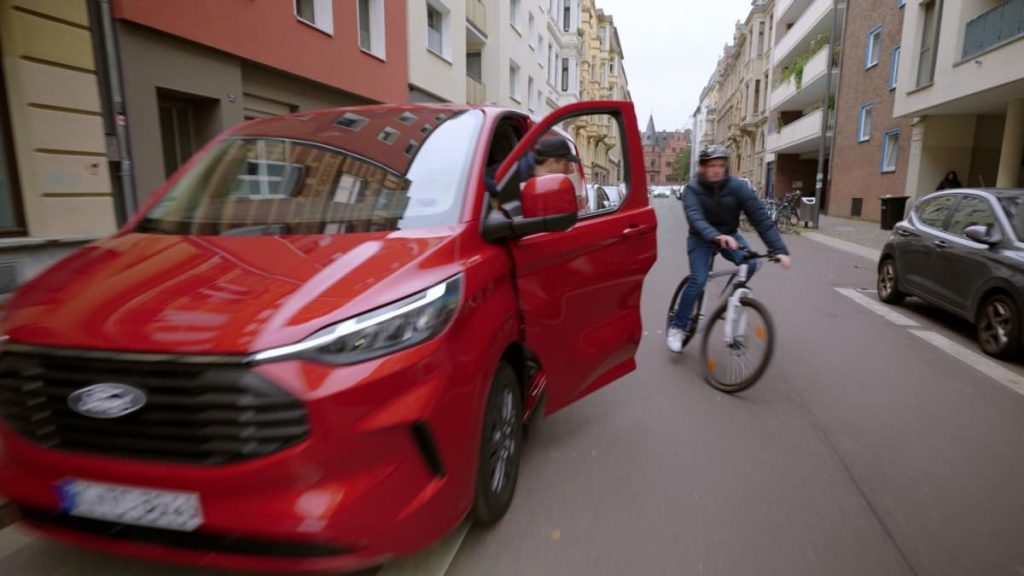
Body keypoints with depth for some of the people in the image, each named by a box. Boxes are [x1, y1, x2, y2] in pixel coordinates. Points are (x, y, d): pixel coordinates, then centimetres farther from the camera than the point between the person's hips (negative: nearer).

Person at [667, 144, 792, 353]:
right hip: (701, 238, -2)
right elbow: (695, 218, -36)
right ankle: (677, 327, -5)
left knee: (749, 263, -25)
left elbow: (760, 218, -21)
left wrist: (779, 249, -32)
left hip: (730, 235, 2)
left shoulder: (738, 187, -17)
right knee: (698, 281, -20)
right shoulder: (692, 189, -19)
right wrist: (717, 236, -56)